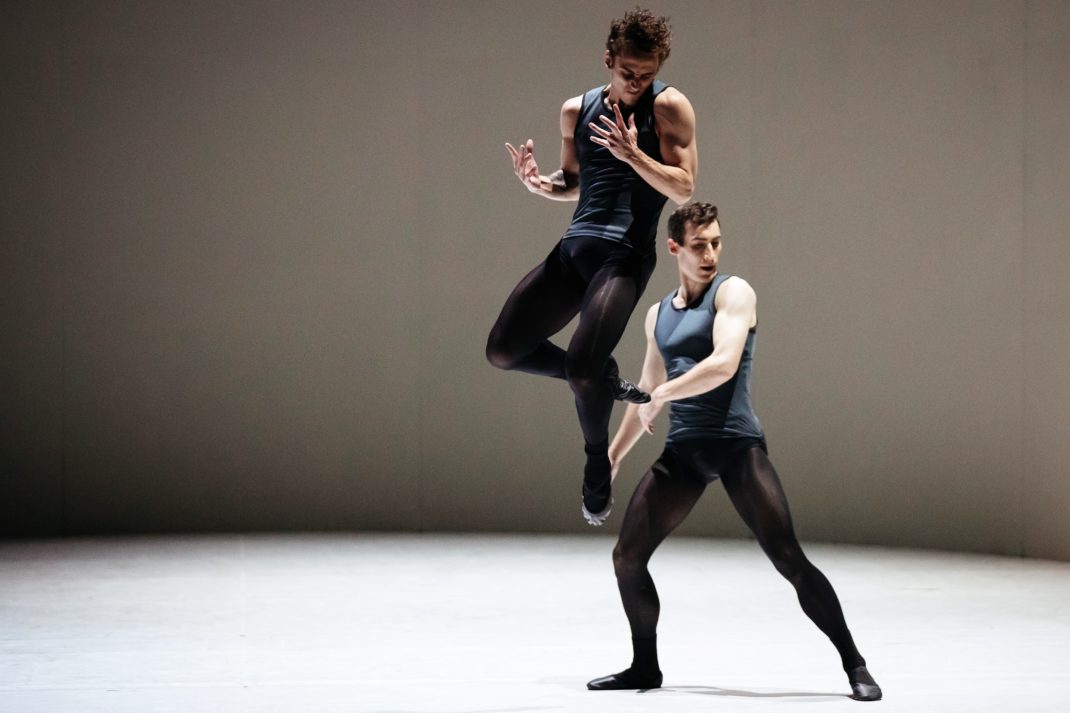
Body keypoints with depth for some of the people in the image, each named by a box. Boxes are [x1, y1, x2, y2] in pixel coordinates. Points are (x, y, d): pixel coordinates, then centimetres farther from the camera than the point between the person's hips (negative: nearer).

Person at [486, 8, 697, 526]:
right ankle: (603, 379, 20)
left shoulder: (668, 107, -3)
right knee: (502, 350, -1)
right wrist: (538, 184, 2)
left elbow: (683, 189, -8)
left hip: (626, 255, -6)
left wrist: (633, 154, -22)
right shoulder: (576, 110, 13)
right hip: (574, 247, 6)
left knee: (582, 366, -22)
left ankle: (598, 463, 6)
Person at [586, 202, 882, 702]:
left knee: (789, 560, -12)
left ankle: (854, 665, -3)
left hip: (736, 445, -6)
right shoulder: (658, 315, 17)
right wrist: (612, 458, 30)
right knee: (626, 557, 2)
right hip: (682, 451, 6)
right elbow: (647, 395, 28)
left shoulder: (732, 292, -3)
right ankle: (645, 667, 19)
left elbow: (723, 364, -19)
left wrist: (663, 394, -11)